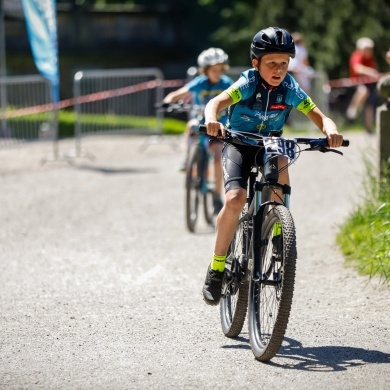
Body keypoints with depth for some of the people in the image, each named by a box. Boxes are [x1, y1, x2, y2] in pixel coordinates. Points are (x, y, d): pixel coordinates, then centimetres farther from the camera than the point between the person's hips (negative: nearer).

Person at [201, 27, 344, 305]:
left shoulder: (291, 90, -14)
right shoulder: (248, 84, -22)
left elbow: (319, 117, -18)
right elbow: (216, 102, -36)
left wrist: (331, 131, -41)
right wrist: (212, 120, -59)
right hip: (238, 144, -2)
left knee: (279, 164, -35)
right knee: (235, 199, -25)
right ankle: (217, 268, -10)